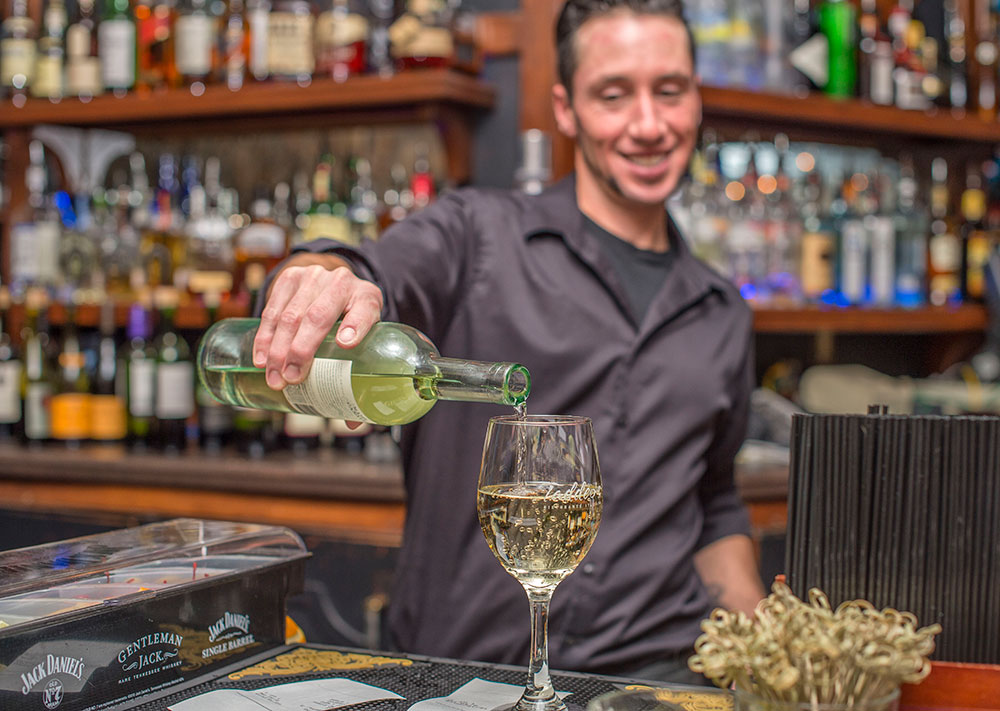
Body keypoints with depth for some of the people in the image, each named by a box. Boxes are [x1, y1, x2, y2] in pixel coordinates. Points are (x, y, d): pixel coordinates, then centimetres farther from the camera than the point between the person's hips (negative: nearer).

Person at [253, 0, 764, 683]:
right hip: (458, 667, -2)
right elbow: (377, 275, -18)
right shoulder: (480, 233, 2)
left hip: (658, 673, 2)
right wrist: (322, 276, -42)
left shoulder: (722, 316, 17)